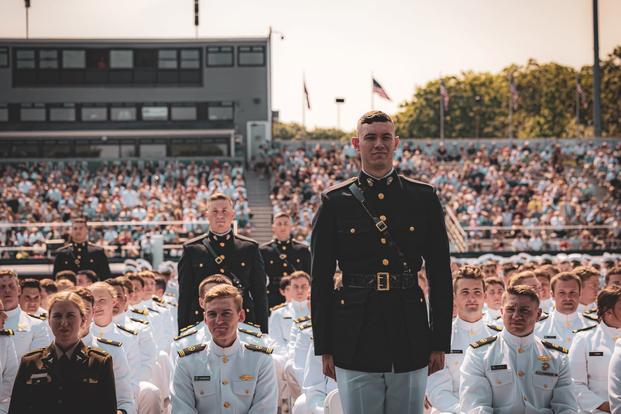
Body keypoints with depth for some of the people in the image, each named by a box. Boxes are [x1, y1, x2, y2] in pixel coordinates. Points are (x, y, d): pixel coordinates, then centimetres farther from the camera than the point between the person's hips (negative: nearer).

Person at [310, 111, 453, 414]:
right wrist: (324, 348, 0)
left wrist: (440, 342, 3)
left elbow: (440, 275, 7)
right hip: (356, 341, -1)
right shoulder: (335, 202, 2)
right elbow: (320, 280, 3)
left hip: (411, 342, 1)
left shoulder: (423, 198, 6)